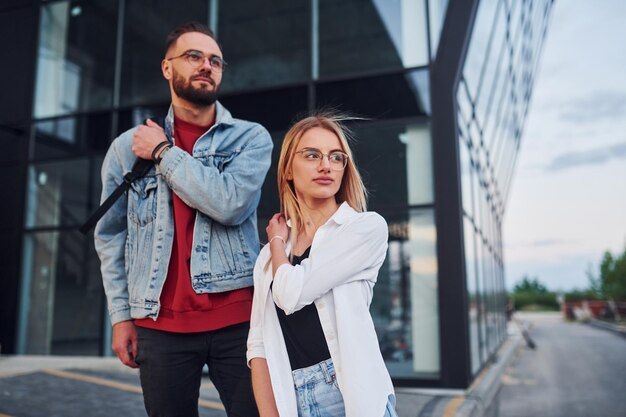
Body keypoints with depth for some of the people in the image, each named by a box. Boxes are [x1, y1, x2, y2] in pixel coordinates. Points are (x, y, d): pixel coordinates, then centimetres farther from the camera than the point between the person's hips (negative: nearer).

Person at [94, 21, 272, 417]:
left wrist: (164, 153, -7)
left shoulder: (251, 137, 1)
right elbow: (110, 235, 11)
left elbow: (231, 203, -17)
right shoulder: (128, 146, 6)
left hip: (239, 318, -1)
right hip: (160, 325, 2)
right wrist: (121, 314, 5)